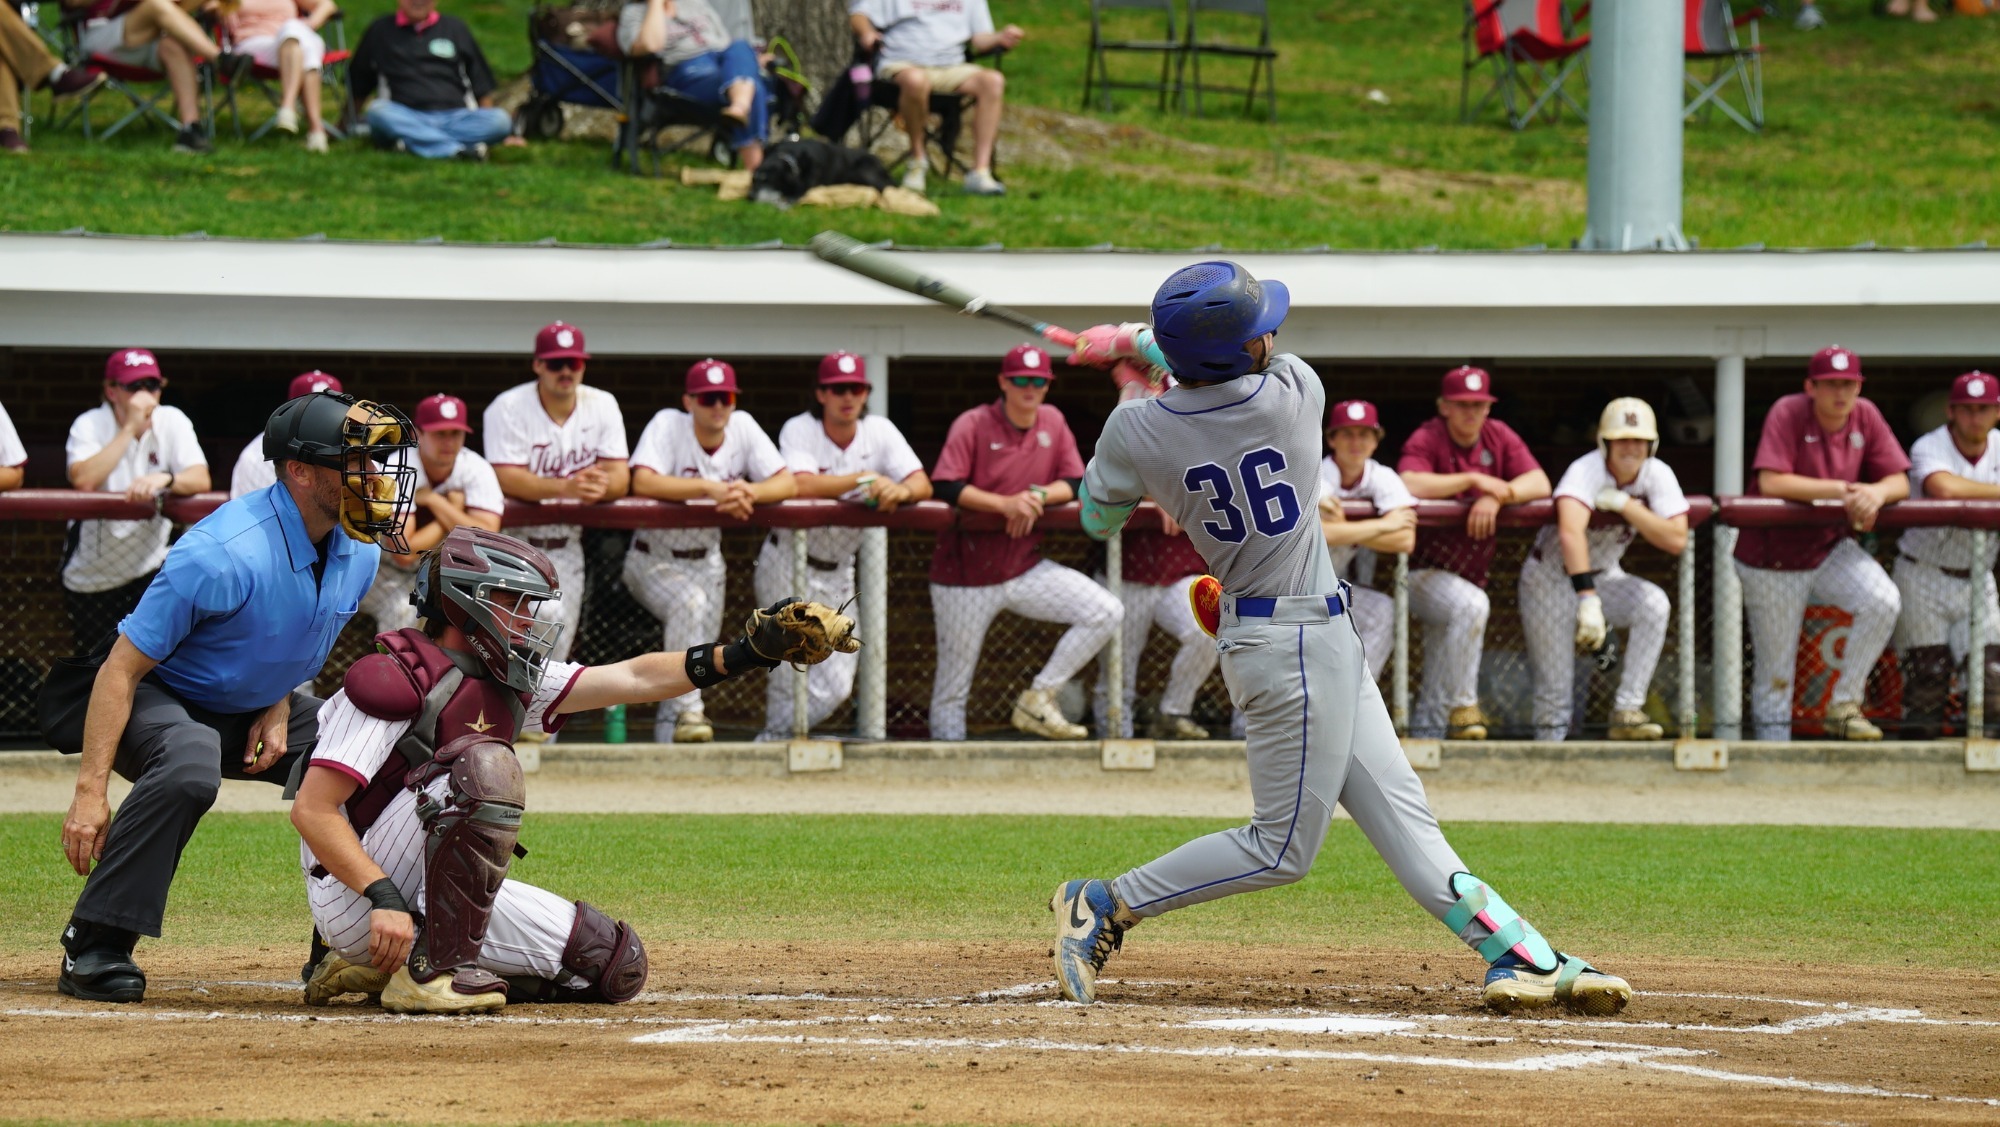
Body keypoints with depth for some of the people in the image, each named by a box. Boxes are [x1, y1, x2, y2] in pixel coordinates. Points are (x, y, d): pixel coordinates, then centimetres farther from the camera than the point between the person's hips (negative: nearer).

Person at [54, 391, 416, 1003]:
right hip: (159, 700, -8)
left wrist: (280, 707, -6)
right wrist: (90, 791, -32)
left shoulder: (359, 551, -8)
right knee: (189, 767, -39)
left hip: (260, 712, 8)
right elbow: (121, 668, -27)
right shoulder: (226, 554, -32)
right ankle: (92, 948, -31)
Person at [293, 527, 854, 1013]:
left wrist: (748, 652, -5)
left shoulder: (512, 683, 9)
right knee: (483, 766, -28)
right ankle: (432, 970, -25)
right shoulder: (398, 680, -16)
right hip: (353, 895, -9)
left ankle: (380, 964, 5)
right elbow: (312, 810, -21)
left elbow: (635, 679, 6)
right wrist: (384, 900, -31)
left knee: (616, 964, -1)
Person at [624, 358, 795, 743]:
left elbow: (787, 482, -13)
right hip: (655, 559, -5)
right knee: (690, 603, -33)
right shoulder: (668, 424, -17)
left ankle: (669, 729, 23)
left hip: (706, 561, 5)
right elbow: (643, 481, -34)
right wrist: (710, 488, -40)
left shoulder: (743, 427, -5)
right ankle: (687, 711, -29)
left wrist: (750, 491, -35)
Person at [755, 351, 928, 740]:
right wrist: (864, 480, -38)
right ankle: (776, 739, 8)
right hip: (789, 564, -5)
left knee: (834, 688, 4)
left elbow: (923, 484, -11)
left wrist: (901, 491, -35)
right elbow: (802, 485, -30)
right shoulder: (799, 430, -11)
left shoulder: (880, 431, 0)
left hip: (838, 573, 5)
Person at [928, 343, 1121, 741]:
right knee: (952, 689, 0)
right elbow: (945, 487, -20)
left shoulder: (1052, 423, 6)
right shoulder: (972, 425, -8)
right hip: (967, 577, -4)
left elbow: (1077, 484, 2)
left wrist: (1038, 495, -17)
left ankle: (1037, 700, -5)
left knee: (1106, 612, -13)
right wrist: (1004, 504, -29)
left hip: (1025, 570, 4)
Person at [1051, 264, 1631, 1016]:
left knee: (1400, 813, 6)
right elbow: (1257, 363, 6)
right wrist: (1137, 341, 12)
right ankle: (1104, 907, -1)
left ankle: (1522, 958, 4)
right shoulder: (1294, 395, -18)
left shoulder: (1135, 432, -9)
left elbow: (1099, 519, 10)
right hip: (1300, 644, -7)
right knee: (1283, 847, 1)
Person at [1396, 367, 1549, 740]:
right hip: (1424, 572, -7)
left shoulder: (1499, 437, 5)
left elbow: (1540, 484, -4)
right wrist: (1474, 479, -26)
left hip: (1471, 576, 7)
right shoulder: (1426, 440, -11)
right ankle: (1462, 706, -28)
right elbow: (1409, 483, -31)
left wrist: (1496, 496, -23)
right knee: (1470, 605, -35)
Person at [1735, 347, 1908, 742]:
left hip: (1831, 549, 4)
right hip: (1773, 557, -4)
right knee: (1776, 668, 2)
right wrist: (1839, 490, -29)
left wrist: (1876, 493, -28)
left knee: (1884, 603, -21)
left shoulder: (1865, 417, -2)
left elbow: (1900, 482, -4)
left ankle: (1843, 705, -7)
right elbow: (1770, 482, -28)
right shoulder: (1788, 414, -16)